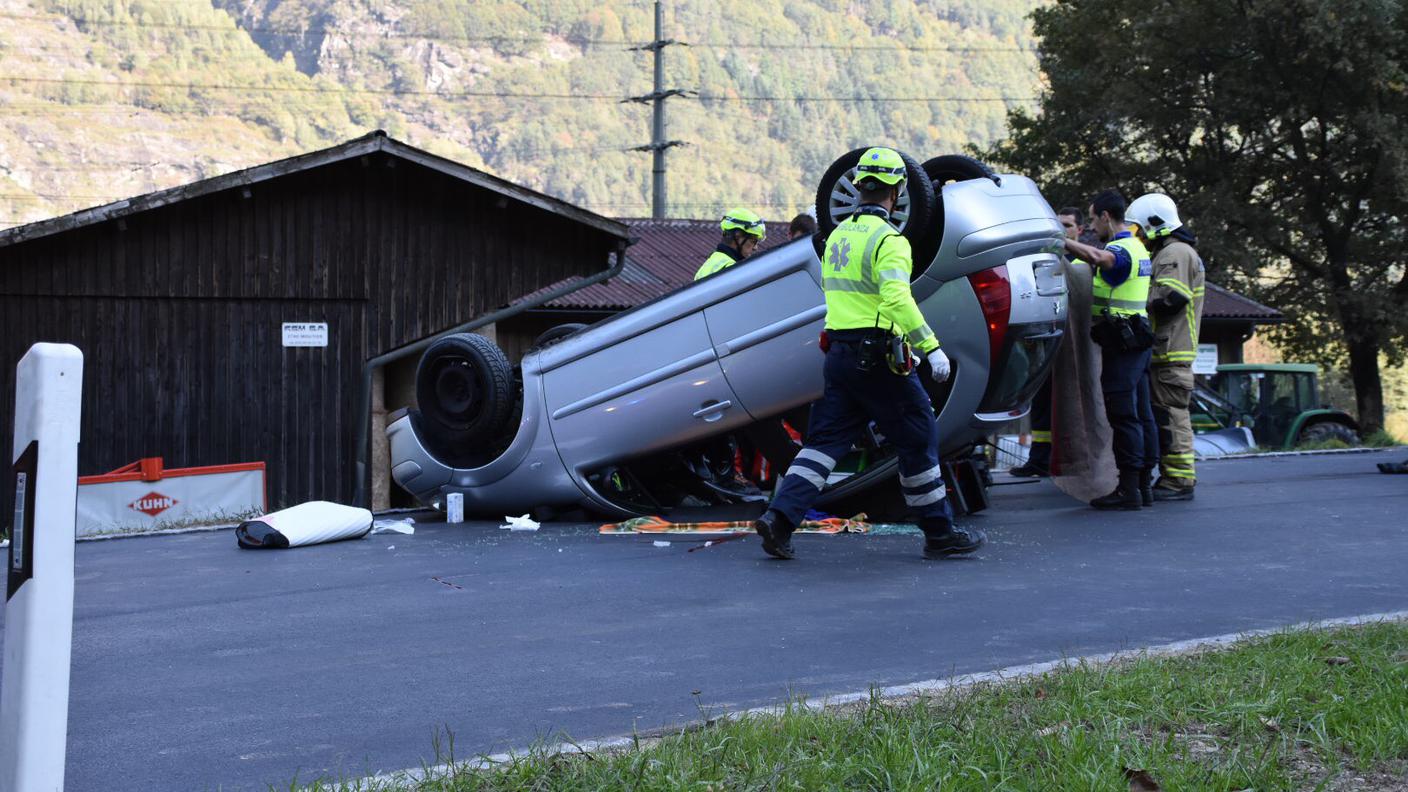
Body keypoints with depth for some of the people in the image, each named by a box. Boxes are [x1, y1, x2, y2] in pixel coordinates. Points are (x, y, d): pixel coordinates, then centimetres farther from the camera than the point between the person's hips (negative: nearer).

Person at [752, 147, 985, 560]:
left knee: (824, 440, 7)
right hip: (879, 358, -7)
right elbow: (897, 298, -26)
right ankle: (939, 533, 14)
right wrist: (932, 347, -25)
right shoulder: (888, 239, -13)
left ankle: (779, 517, -9)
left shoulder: (837, 235, 13)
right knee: (918, 441, 6)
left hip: (838, 353, 7)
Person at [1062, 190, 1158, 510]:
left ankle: (1128, 489, -9)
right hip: (1137, 339, 10)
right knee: (1141, 414, 10)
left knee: (1123, 415, -9)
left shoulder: (1120, 249, -14)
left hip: (1121, 343, -10)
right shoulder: (1137, 247, 18)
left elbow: (1097, 257, -37)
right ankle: (1144, 485, 14)